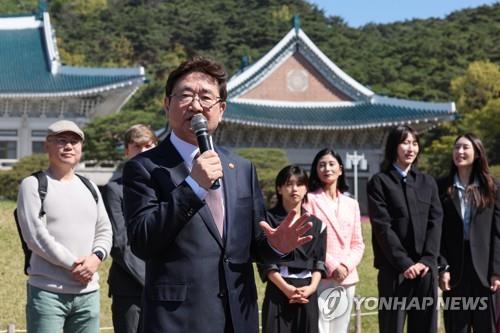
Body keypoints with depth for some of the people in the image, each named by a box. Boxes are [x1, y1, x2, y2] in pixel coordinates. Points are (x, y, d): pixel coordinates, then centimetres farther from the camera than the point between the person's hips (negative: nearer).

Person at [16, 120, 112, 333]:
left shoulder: (89, 187, 17)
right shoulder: (33, 185, -1)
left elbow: (104, 230, 15)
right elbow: (35, 235, -11)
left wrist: (96, 258, -7)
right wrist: (73, 265, -13)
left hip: (88, 292, 6)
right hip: (47, 292, -5)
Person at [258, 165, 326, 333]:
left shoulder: (316, 224, 12)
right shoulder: (269, 219, 1)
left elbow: (319, 261, 8)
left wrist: (312, 287, -9)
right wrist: (286, 288, -16)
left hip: (308, 293, 3)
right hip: (279, 291, -3)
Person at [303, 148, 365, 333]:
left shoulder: (351, 204, 14)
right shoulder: (310, 199, 1)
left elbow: (358, 244, 12)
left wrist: (347, 266, -6)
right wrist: (332, 266, -13)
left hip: (347, 278, 5)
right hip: (320, 278, -5)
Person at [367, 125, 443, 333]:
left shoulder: (427, 182, 15)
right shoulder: (380, 182, 1)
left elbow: (436, 222, 7)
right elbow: (382, 227, -7)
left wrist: (427, 260, -7)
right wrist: (404, 263, -13)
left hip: (426, 268, 4)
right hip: (394, 269, -4)